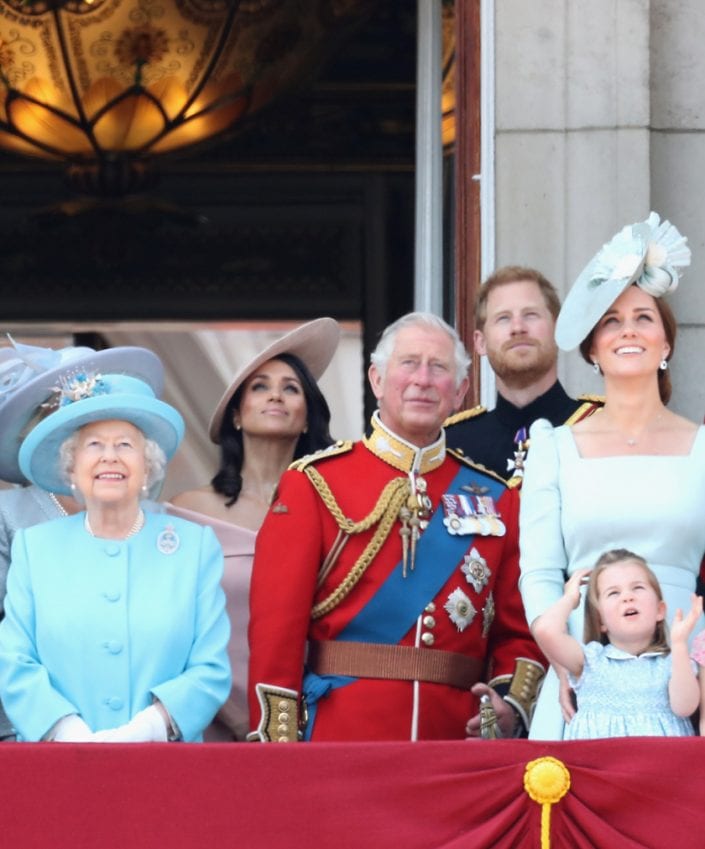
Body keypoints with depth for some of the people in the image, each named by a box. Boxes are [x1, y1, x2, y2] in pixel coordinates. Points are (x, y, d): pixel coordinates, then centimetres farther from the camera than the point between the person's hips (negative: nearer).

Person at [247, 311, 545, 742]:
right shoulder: (314, 484, 2)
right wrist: (278, 760, -11)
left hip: (456, 741, 3)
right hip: (340, 744, -3)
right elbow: (276, 631, -4)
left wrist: (512, 705, -7)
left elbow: (518, 631, 12)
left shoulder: (494, 498, 12)